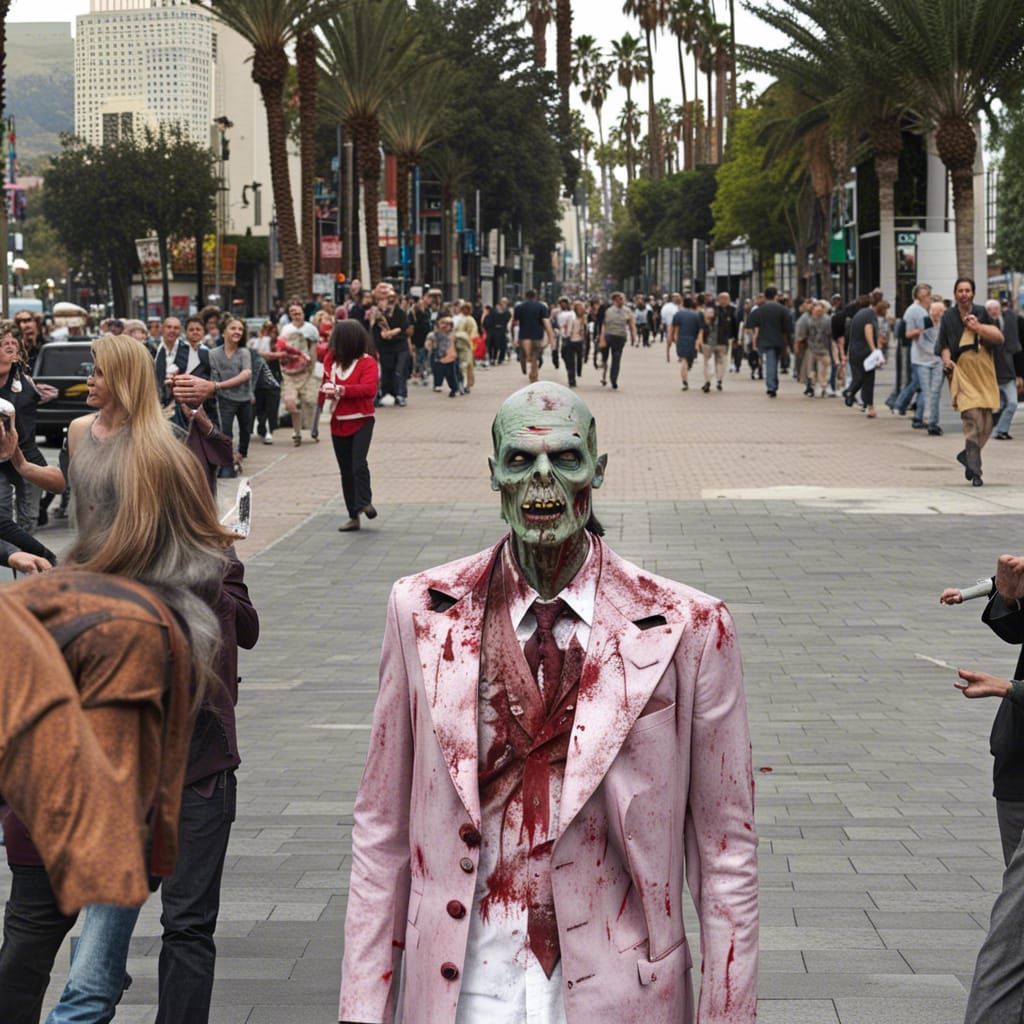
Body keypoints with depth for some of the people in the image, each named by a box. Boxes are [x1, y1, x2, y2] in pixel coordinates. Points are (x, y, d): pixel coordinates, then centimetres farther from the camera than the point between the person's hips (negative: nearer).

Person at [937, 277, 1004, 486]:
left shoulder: (981, 313, 6)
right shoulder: (948, 317, 5)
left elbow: (999, 338, -1)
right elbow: (943, 345, 12)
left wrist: (978, 327, -15)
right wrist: (946, 359, -8)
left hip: (984, 373, 3)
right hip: (962, 373, -3)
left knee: (987, 424, 5)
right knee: (973, 419, -16)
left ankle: (968, 455, 31)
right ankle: (975, 472, -13)